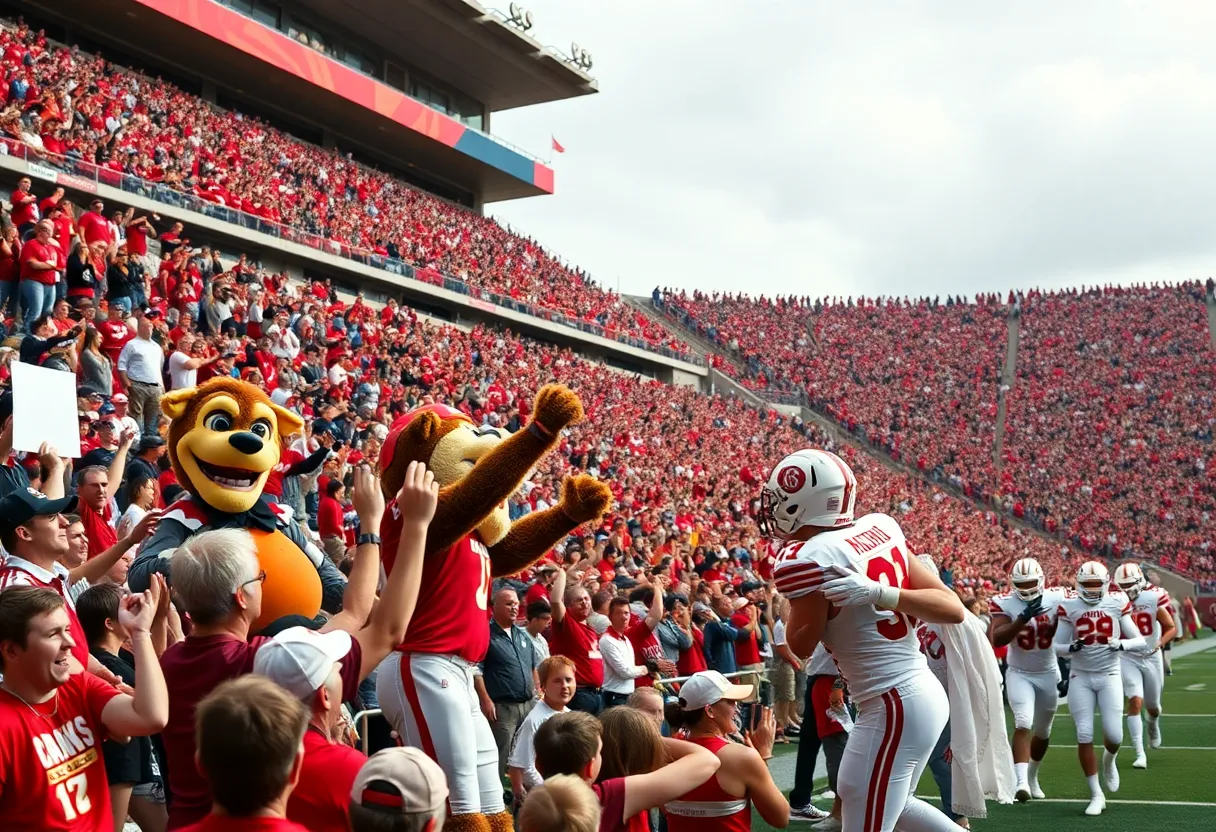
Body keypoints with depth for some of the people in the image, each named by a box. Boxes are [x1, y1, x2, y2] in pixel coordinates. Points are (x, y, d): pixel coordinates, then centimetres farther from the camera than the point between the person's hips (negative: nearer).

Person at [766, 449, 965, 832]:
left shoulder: (811, 558, -19)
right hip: (922, 692, 9)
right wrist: (881, 593, -4)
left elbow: (802, 646, -2)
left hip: (894, 706, -9)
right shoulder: (881, 529, 3)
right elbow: (953, 609, 3)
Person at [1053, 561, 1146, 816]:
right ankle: (1096, 795, 6)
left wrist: (1122, 644, -22)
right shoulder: (1069, 606, -3)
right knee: (1084, 735, -6)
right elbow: (1058, 646, 1)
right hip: (1081, 677, 0)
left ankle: (1109, 761, 33)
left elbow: (1140, 640, -1)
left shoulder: (1117, 603, -3)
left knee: (1114, 735, -6)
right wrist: (1071, 647, -21)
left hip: (1109, 675, 0)